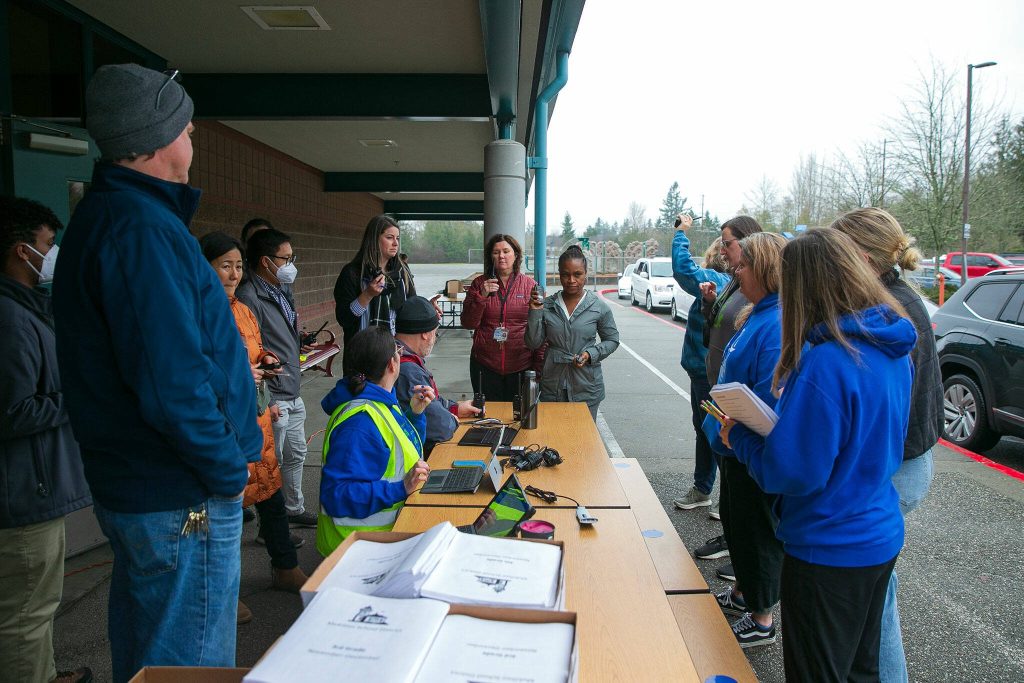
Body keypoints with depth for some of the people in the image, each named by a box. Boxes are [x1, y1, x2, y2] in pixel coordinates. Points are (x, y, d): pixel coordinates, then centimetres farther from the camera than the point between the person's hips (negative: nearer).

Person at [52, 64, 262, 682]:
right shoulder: (142, 228, -21)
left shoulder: (101, 215, 12)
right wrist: (229, 471, -16)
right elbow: (172, 383, -26)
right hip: (184, 501, -10)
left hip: (130, 485, 10)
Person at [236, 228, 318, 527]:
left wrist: (299, 346, 10)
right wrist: (264, 401, -23)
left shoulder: (279, 293, 12)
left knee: (295, 455, 22)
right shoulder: (249, 298, -20)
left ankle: (294, 509, 39)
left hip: (292, 395, 10)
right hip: (273, 399, -10)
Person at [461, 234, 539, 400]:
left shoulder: (529, 284, 0)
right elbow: (468, 323, -1)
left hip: (521, 365, 0)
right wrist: (482, 296, -14)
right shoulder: (479, 283, 2)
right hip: (485, 365, 0)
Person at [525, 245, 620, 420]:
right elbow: (533, 343, -1)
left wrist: (590, 354, -10)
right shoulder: (547, 305, -1)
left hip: (586, 388, -1)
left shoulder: (599, 307, -4)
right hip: (552, 386, 1)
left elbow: (612, 340, 6)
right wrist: (535, 312, -12)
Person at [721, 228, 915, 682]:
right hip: (882, 538, 9)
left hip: (829, 551, -9)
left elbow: (793, 473, -25)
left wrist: (739, 437, -10)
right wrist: (793, 405, 7)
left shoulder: (825, 362, -28)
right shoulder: (893, 349, 0)